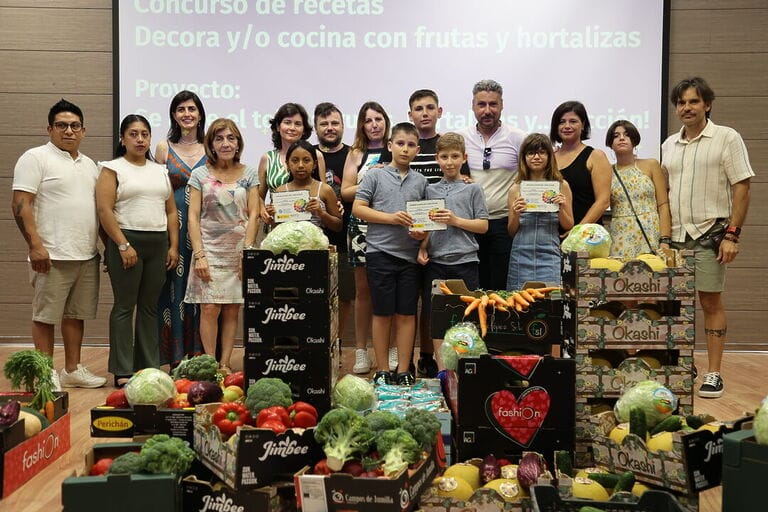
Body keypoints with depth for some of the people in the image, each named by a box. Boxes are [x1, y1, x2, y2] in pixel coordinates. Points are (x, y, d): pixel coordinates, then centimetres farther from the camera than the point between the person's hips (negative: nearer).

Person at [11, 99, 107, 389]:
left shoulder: (89, 165, 17)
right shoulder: (36, 158, -4)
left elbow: (99, 207, 22)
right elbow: (20, 205, -12)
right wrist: (35, 245, -20)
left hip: (87, 256, 7)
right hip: (52, 256, -7)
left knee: (76, 314, 12)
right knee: (46, 315, 0)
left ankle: (72, 370, 22)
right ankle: (46, 375, 8)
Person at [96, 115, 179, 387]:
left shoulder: (160, 171, 16)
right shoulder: (112, 169, 1)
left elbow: (171, 211, 15)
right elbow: (104, 210, -9)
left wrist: (173, 246, 6)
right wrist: (123, 245, -15)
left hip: (158, 243, 5)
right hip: (126, 241, -5)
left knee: (150, 306, 8)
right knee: (125, 306, -3)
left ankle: (150, 367, 14)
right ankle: (123, 371, 2)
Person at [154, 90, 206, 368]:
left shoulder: (210, 149, 8)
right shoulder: (164, 148, 7)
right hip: (172, 226, -1)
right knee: (174, 286, 0)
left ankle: (200, 354, 10)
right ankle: (176, 357, 7)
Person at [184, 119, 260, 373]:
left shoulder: (249, 174, 7)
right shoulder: (200, 175, 4)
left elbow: (253, 214, 3)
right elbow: (193, 216, 0)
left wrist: (247, 251, -7)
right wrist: (199, 254, -9)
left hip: (238, 250, 1)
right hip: (210, 250, -1)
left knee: (232, 310, 3)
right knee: (209, 308, -7)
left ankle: (225, 364, 9)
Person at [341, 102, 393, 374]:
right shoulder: (356, 154, 12)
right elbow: (345, 191, 4)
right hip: (362, 225, 1)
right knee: (363, 288, 5)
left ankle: (393, 351, 10)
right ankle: (361, 351, 12)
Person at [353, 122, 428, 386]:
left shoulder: (420, 181, 11)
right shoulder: (375, 176, 2)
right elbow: (357, 208, -2)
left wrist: (424, 232, -6)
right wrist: (391, 218, -12)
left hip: (409, 255, 3)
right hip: (380, 252, -3)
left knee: (407, 314, 6)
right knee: (383, 313, 4)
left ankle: (404, 370, 14)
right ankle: (382, 370, 14)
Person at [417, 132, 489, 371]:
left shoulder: (472, 189, 4)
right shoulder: (431, 190, 12)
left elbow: (483, 225, 0)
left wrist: (456, 220, -11)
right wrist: (422, 248, -1)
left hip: (465, 261, -2)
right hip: (436, 262, 2)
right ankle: (441, 368, 14)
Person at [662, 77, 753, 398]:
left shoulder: (727, 138, -2)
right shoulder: (669, 145, 14)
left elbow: (742, 188, -6)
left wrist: (732, 235, -13)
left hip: (709, 234, -5)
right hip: (675, 237, 5)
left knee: (711, 302, -2)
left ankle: (713, 374, 5)